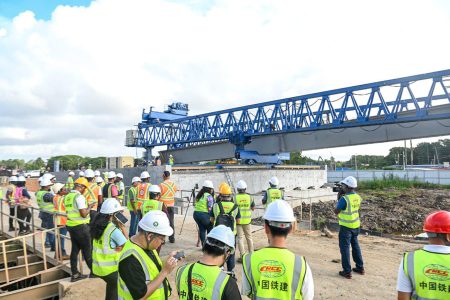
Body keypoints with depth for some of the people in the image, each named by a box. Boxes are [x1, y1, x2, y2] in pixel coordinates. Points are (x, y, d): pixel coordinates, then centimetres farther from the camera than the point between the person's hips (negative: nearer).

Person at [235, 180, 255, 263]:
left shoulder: (235, 198, -11)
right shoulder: (249, 197, -4)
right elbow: (253, 208, 4)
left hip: (238, 220, -2)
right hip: (247, 220, 2)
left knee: (240, 238, 5)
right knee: (249, 237, 17)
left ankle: (243, 256, 4)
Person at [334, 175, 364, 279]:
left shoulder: (344, 199, -23)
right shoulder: (358, 197, -1)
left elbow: (336, 211, -14)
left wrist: (339, 201, -1)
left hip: (346, 227, -7)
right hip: (356, 225, 7)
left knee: (345, 247, 3)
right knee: (355, 245, 21)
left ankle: (347, 271, 8)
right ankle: (360, 267, 32)